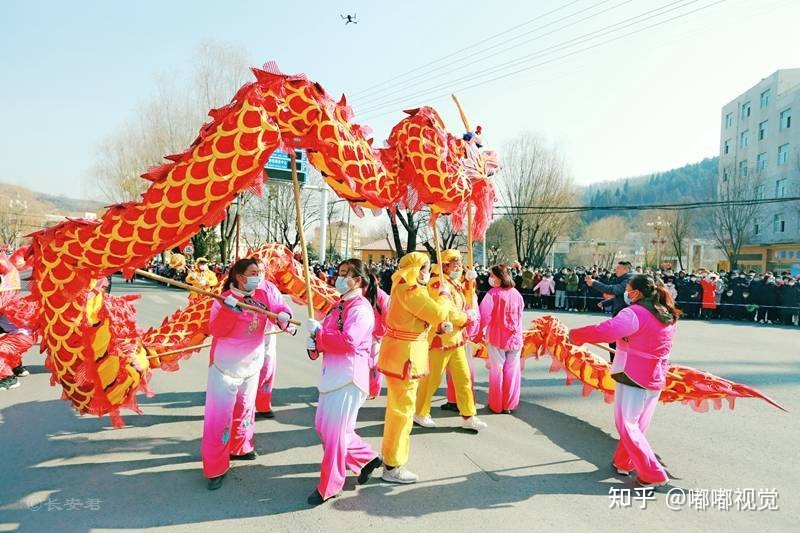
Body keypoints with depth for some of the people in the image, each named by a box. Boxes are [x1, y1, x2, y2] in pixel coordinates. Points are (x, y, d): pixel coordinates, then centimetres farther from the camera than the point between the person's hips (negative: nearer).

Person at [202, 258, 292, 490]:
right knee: (220, 415, -3)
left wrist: (284, 317, -21)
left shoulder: (262, 295, -3)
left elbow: (280, 310, 3)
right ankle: (216, 468, 7)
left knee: (245, 408, 21)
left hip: (252, 363, 5)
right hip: (226, 365, -5)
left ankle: (240, 447, 42)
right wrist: (229, 308, -37)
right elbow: (216, 330, -23)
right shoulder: (224, 299, -16)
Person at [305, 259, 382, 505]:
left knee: (335, 431, -1)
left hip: (348, 375, -10)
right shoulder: (340, 305, 14)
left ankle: (329, 487, 16)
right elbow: (328, 337, 16)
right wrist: (314, 343, -6)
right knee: (323, 425, 17)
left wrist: (318, 332, -17)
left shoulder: (361, 308, -15)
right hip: (332, 373, 10)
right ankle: (366, 458, 31)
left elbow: (348, 341, -27)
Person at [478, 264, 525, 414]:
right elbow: (520, 314, 8)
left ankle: (496, 405, 17)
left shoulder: (493, 293, -15)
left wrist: (483, 328, -1)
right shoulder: (516, 294, 0)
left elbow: (485, 313, -18)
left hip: (497, 337, -3)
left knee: (497, 370, 8)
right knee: (512, 371, 11)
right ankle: (509, 405, 20)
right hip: (515, 337, 3)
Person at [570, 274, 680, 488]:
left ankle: (653, 474, 2)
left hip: (633, 377, -9)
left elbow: (605, 330, -31)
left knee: (627, 425, 0)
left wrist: (575, 335, -20)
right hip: (656, 378, 9)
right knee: (637, 425, 18)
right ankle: (623, 462, 31)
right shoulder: (668, 316, 8)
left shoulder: (635, 313, -19)